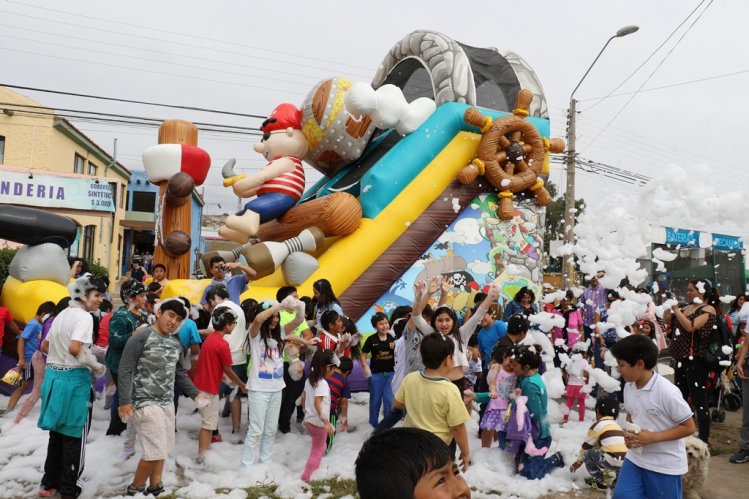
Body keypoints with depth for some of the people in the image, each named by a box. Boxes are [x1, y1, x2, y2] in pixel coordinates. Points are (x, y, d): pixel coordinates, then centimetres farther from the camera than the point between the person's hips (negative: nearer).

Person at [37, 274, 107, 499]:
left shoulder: (62, 314, 13)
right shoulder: (84, 316, -15)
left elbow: (45, 346, 20)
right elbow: (75, 348, -27)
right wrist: (98, 367, -14)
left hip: (54, 376, 9)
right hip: (74, 380, -9)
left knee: (57, 432, 19)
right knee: (74, 435, 4)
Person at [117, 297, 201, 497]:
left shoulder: (176, 343, 10)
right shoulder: (141, 338, -11)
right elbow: (125, 371, -13)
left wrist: (195, 394, 13)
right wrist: (125, 401, -19)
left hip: (167, 402, 7)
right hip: (145, 402, -7)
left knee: (162, 450, 15)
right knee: (156, 451, -7)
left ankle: (155, 487, 31)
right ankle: (135, 489, 14)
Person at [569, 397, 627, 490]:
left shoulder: (598, 425, 5)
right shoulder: (617, 426, 24)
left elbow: (586, 446, 14)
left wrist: (578, 461, 30)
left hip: (613, 462, -7)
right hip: (626, 464, 7)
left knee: (587, 454, 12)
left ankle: (600, 482, 12)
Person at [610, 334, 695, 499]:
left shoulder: (666, 391, -23)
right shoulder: (628, 387, -2)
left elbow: (689, 427, -16)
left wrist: (652, 437, -22)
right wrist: (628, 432, -5)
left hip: (665, 465, -6)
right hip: (635, 459, 6)